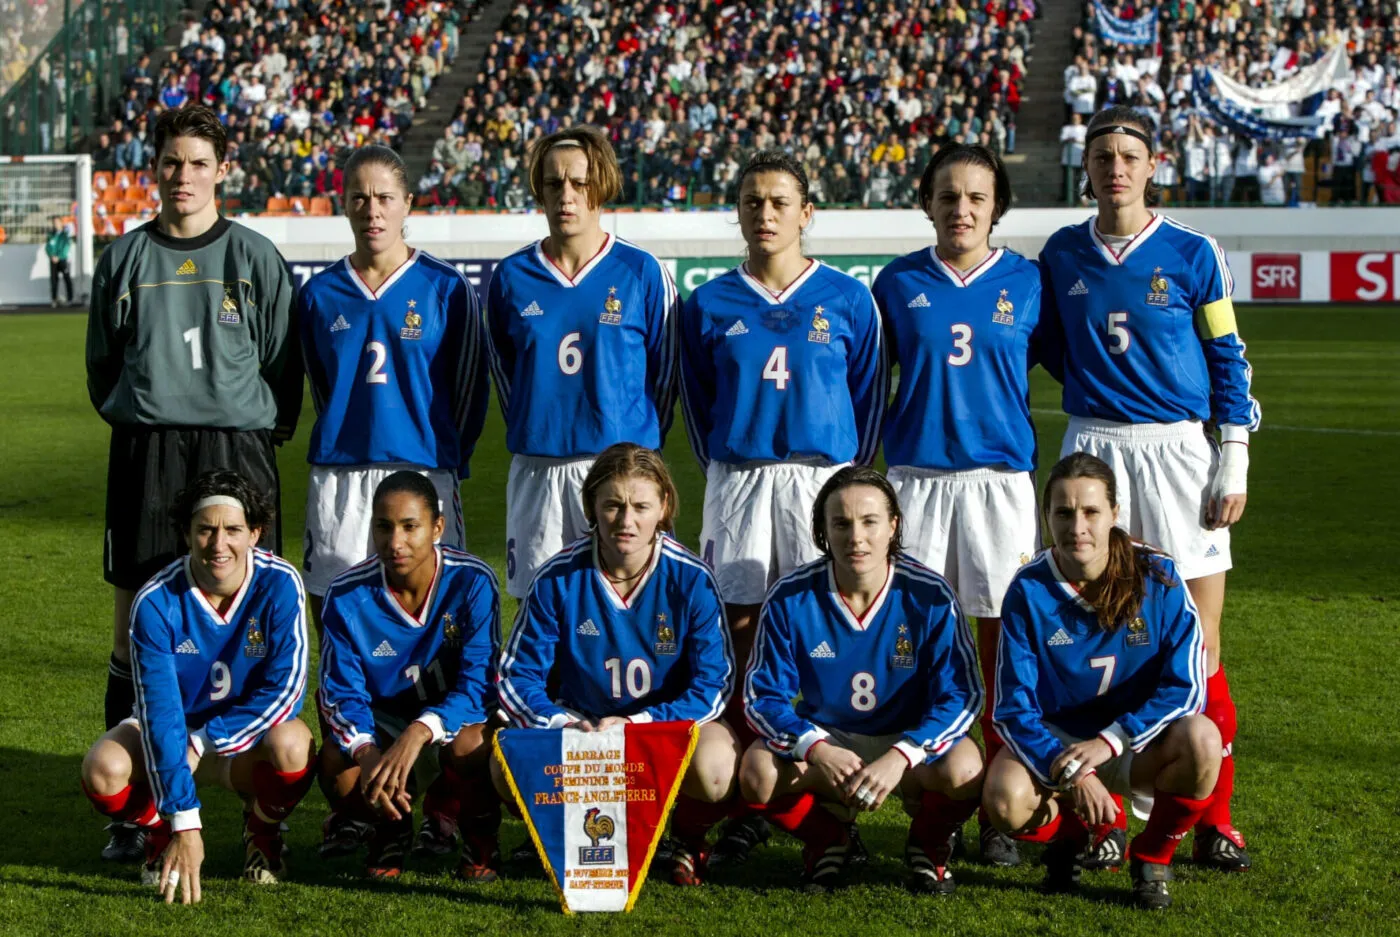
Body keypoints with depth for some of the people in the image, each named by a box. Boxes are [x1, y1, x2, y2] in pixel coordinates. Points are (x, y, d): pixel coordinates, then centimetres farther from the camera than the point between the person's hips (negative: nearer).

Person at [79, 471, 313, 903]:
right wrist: (184, 823, -33)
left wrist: (202, 742, -25)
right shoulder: (156, 602, -22)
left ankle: (262, 833, 0)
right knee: (103, 768, -31)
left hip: (249, 740, 0)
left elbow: (285, 689, -20)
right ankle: (161, 833, 4)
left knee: (292, 744, -35)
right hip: (170, 730, 0)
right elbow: (159, 709, -27)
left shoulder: (279, 584, -20)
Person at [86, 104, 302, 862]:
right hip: (144, 455, 2)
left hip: (237, 450, -1)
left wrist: (265, 430, 2)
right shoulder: (124, 257, 10)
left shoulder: (255, 257, 5)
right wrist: (132, 416, 10)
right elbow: (101, 362, 17)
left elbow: (284, 364, 7)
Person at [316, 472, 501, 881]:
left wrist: (419, 732, -42)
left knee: (470, 744, -37)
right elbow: (342, 693, -11)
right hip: (380, 724, 2)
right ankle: (389, 825, 7)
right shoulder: (347, 595, -14)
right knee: (337, 770, -30)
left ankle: (478, 835, -2)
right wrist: (365, 751, -34)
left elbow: (478, 683, -23)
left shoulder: (472, 582, -20)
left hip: (450, 718, -2)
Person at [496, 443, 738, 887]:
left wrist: (635, 725, -25)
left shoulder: (691, 580, -13)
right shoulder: (558, 579, -10)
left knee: (713, 766, -36)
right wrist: (561, 723, -25)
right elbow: (517, 676, -6)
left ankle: (688, 838, 2)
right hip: (581, 724, 2)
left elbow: (712, 685, -13)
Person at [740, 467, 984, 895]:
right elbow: (763, 695, -11)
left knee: (963, 769, -33)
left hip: (911, 740, -1)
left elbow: (961, 695, -17)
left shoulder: (928, 595, -16)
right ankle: (826, 841, 5)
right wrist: (815, 750, -31)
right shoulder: (791, 597, -13)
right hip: (822, 739, 1)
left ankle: (928, 844, 4)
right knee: (759, 771, -29)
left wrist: (900, 756, -34)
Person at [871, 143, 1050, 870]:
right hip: (916, 478, 1)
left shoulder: (1027, 282, 4)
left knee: (1004, 644, 0)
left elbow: (1064, 362, 14)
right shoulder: (898, 284, 6)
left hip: (1000, 477, 0)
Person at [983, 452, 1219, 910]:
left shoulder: (1158, 578, -12)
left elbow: (1185, 687, -13)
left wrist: (1108, 741, -23)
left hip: (1136, 742, 1)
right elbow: (1013, 709, -12)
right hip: (1052, 744, 0)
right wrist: (1068, 772, -27)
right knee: (1006, 799, -33)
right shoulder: (1029, 590, -12)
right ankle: (1071, 834, 6)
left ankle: (1151, 858, -3)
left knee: (1202, 740, -33)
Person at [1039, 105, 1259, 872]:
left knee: (1199, 647, -3)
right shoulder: (1061, 255, 6)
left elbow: (1228, 360, 2)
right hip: (1093, 449, 2)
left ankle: (1212, 822, 5)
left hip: (1178, 449, -2)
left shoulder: (1191, 254, 0)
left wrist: (1233, 463, -2)